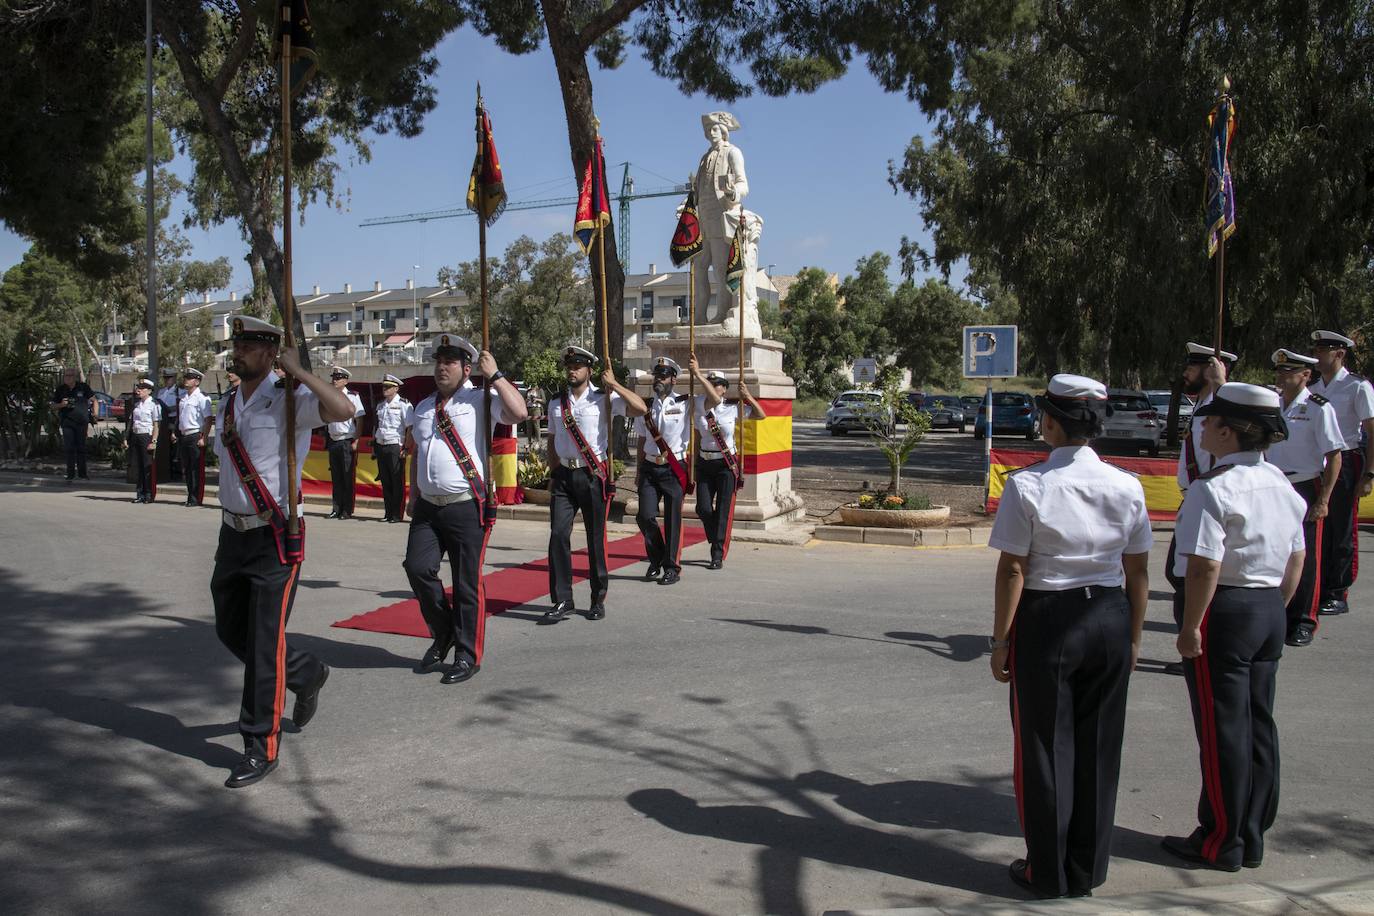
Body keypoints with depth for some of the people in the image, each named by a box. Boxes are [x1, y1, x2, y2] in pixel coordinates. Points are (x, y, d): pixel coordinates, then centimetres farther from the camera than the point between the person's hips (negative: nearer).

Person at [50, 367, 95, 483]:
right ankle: (70, 474, 4)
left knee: (81, 448, 7)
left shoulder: (83, 387, 0)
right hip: (67, 422, 1)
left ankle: (82, 473, 17)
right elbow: (54, 404, 13)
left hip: (82, 421, -1)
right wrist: (61, 405, -11)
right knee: (69, 449, -2)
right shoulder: (61, 389, 4)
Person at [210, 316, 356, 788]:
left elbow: (343, 410, -33)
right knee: (230, 629, 18)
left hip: (274, 538, -8)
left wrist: (298, 370, -24)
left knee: (263, 643, -5)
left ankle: (261, 748, 8)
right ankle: (306, 673, 40)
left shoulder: (288, 400, -13)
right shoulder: (228, 404, 11)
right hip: (233, 533, 8)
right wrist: (230, 529, 20)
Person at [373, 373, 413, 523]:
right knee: (385, 482, 9)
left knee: (397, 482, -3)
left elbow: (411, 428, -9)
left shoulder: (403, 404, -5)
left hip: (395, 447, -6)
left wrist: (405, 448, -14)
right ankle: (388, 512, 16)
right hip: (380, 447, 6)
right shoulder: (380, 405, 16)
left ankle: (396, 514, 2)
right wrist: (373, 445, 18)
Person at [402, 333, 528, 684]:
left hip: (467, 508, -6)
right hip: (428, 507, 6)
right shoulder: (423, 408, 17)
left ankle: (467, 657, 14)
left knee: (467, 584, 0)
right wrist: (414, 496, 20)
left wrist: (494, 375, -16)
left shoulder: (480, 400, -3)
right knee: (418, 567, -5)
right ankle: (443, 636, 19)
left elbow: (518, 412, -21)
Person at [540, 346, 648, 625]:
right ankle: (562, 600, -1)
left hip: (593, 475, -3)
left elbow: (639, 408, -16)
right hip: (564, 475, 3)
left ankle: (598, 599, 18)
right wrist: (553, 474, 14)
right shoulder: (556, 403, 11)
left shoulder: (603, 398, -2)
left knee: (595, 538, 5)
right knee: (558, 535, -7)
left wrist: (613, 384, -14)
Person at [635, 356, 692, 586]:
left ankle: (672, 567, 12)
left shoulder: (685, 404, -2)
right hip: (650, 468, 4)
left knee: (672, 519, -1)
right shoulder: (646, 406, 10)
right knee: (645, 516, -2)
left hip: (674, 469, -3)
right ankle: (656, 561, 20)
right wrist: (638, 471, 17)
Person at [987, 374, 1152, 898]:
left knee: (1046, 746, 9)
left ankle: (1049, 874, 20)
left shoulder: (1028, 486, -14)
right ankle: (1087, 870, 28)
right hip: (1110, 619, 4)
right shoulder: (1126, 486, -1)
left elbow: (1013, 570, -13)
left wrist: (1000, 640, -5)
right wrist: (1132, 637, 15)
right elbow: (1138, 571, 5)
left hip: (1046, 621, -4)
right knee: (1098, 746, 15)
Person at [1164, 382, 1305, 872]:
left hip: (1224, 612, -8)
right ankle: (1252, 837, 26)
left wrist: (1189, 627, -16)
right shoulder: (1282, 485, 7)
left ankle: (1221, 843, 14)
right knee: (1259, 724, 15)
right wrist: (1274, 607, 21)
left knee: (1221, 729, 3)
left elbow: (1204, 566, -23)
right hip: (1269, 611, 8)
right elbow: (1296, 559, 12)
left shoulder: (1213, 489, -20)